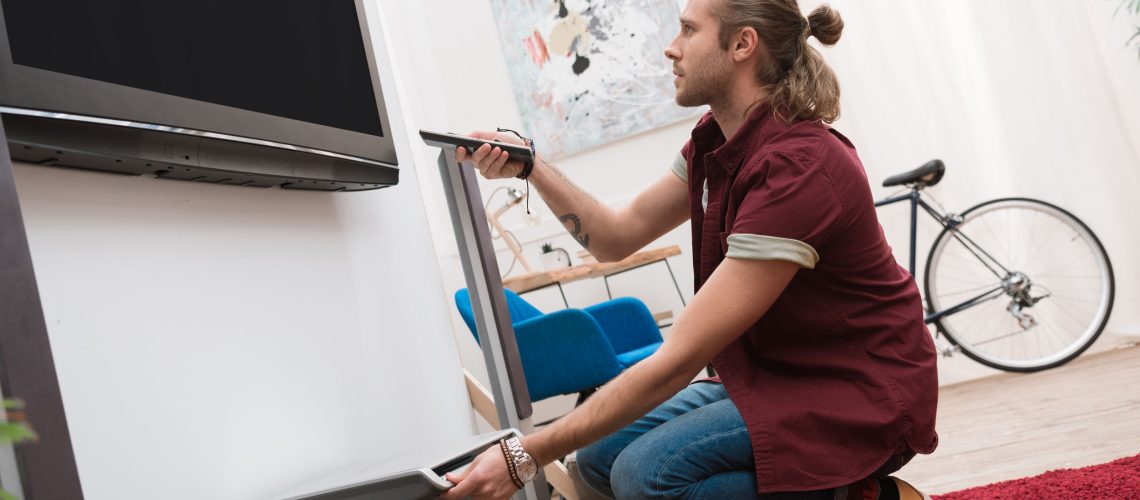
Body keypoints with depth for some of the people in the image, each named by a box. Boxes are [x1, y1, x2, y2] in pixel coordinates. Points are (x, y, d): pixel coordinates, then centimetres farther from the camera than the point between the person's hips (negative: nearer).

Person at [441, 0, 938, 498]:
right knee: (602, 454, -1)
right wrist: (527, 165, -6)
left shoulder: (796, 168, -29)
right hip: (778, 377, 8)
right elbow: (617, 236, 9)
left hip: (863, 394, -8)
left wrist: (527, 456, -27)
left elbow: (678, 359, -30)